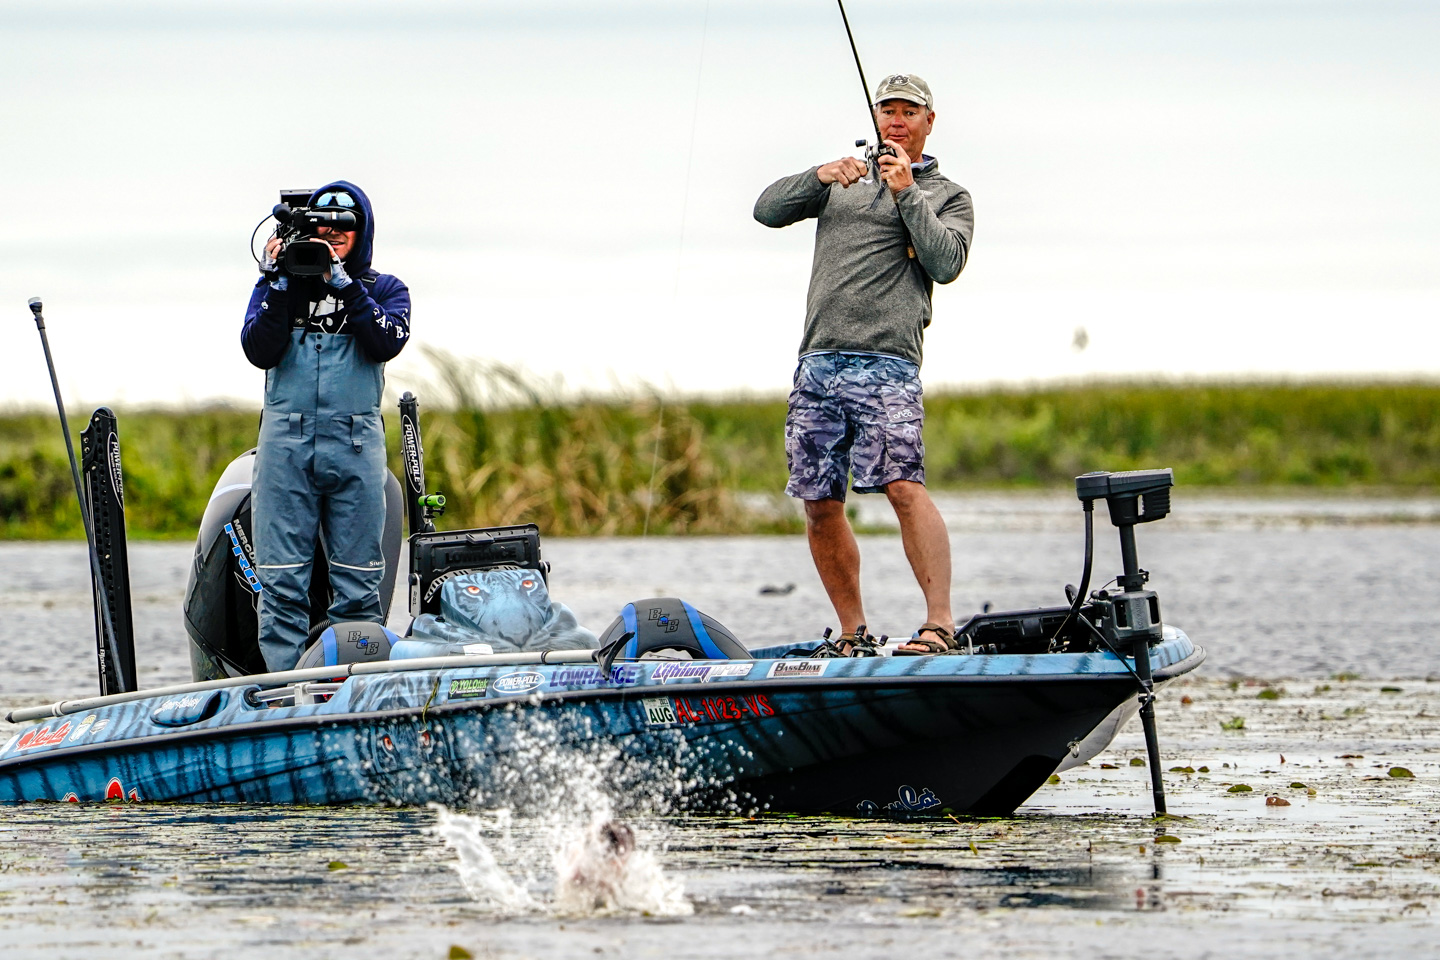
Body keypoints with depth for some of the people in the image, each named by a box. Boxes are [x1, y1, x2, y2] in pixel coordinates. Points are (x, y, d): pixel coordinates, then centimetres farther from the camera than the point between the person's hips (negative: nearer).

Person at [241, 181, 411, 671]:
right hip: (286, 439, 0)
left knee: (358, 585, -1)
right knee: (281, 582, -5)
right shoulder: (278, 285, 13)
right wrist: (279, 285, -8)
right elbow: (260, 352, -2)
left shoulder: (383, 290, 12)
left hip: (356, 442, 0)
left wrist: (342, 283, -12)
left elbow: (387, 343, -8)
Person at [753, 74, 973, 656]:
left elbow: (946, 262, -4)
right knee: (820, 505, 3)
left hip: (887, 362, -4)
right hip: (818, 361, 4)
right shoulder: (842, 182, 22)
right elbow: (767, 210, 10)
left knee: (904, 486, -22)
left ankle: (939, 623, -26)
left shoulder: (948, 198, 13)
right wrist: (820, 176, -6)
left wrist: (906, 193, -9)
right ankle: (853, 633, 13)